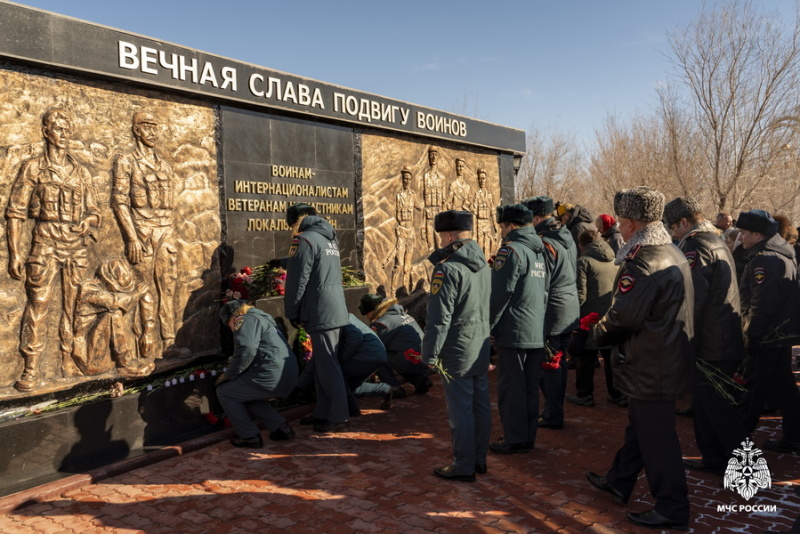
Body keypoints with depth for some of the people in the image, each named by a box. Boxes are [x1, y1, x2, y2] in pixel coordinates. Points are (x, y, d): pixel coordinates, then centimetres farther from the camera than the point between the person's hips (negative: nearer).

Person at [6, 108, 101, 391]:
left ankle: (68, 358, 18)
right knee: (38, 304, -4)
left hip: (77, 245, 3)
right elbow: (15, 213, -1)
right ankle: (30, 367, 2)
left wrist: (89, 221, -8)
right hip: (46, 244, -3)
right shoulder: (32, 168, 3)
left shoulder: (82, 172, 12)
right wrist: (14, 254, -7)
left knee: (73, 305, 7)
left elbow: (94, 211, 16)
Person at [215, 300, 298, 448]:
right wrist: (234, 362, 31)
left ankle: (249, 437, 7)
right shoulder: (262, 318, 27)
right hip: (288, 376, 10)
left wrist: (229, 374, -7)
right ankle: (281, 427, 20)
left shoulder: (247, 320, -4)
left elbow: (246, 351, -19)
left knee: (224, 392, 6)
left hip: (271, 377, -10)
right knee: (246, 394, 29)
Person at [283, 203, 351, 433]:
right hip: (335, 310, 9)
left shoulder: (305, 239, -11)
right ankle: (323, 412, 23)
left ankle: (338, 418, 3)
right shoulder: (328, 238, 16)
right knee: (323, 365, 15)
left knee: (328, 367, -3)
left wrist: (292, 313, -3)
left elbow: (297, 281, -12)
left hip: (321, 313, -9)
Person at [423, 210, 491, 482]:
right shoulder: (483, 263, 8)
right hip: (482, 347, 9)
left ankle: (463, 467, 13)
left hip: (458, 350, -8)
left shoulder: (448, 268, -19)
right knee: (480, 404, 16)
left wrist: (430, 355, -15)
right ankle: (479, 458, 29)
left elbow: (439, 318, -20)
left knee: (460, 409, 2)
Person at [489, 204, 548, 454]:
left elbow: (499, 294, -16)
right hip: (537, 333, 8)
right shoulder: (539, 252, 14)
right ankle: (528, 435, 24)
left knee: (511, 388, 2)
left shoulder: (511, 250, -13)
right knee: (530, 388, 14)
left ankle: (515, 439, 9)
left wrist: (487, 326, -8)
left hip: (514, 333, -8)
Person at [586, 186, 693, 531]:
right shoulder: (672, 254, 9)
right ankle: (619, 482, 37)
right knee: (638, 425, 21)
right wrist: (609, 329, 13)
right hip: (668, 358, 10)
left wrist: (599, 333, -4)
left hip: (651, 368, -10)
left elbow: (622, 316, -25)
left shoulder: (644, 262, -24)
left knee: (655, 436, 3)